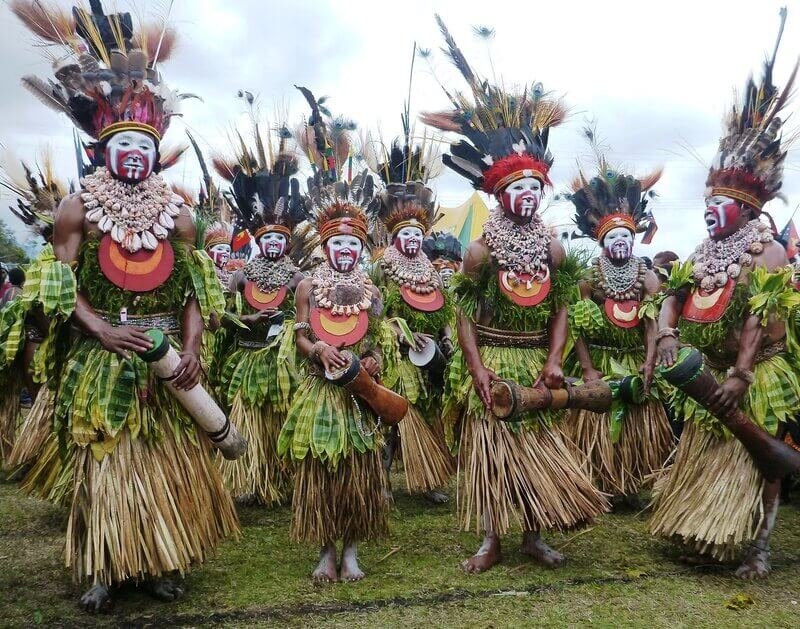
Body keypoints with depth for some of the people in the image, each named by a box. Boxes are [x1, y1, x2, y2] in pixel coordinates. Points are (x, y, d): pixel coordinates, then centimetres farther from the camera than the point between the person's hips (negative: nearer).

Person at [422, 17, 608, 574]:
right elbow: (464, 313, -6)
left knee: (538, 447, 7)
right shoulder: (481, 250, -6)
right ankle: (491, 540, 12)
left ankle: (535, 535, 21)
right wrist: (475, 365, -14)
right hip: (491, 361, -3)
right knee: (488, 447, 2)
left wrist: (554, 360, -8)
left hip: (534, 363, 3)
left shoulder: (553, 248, 3)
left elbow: (560, 310, 3)